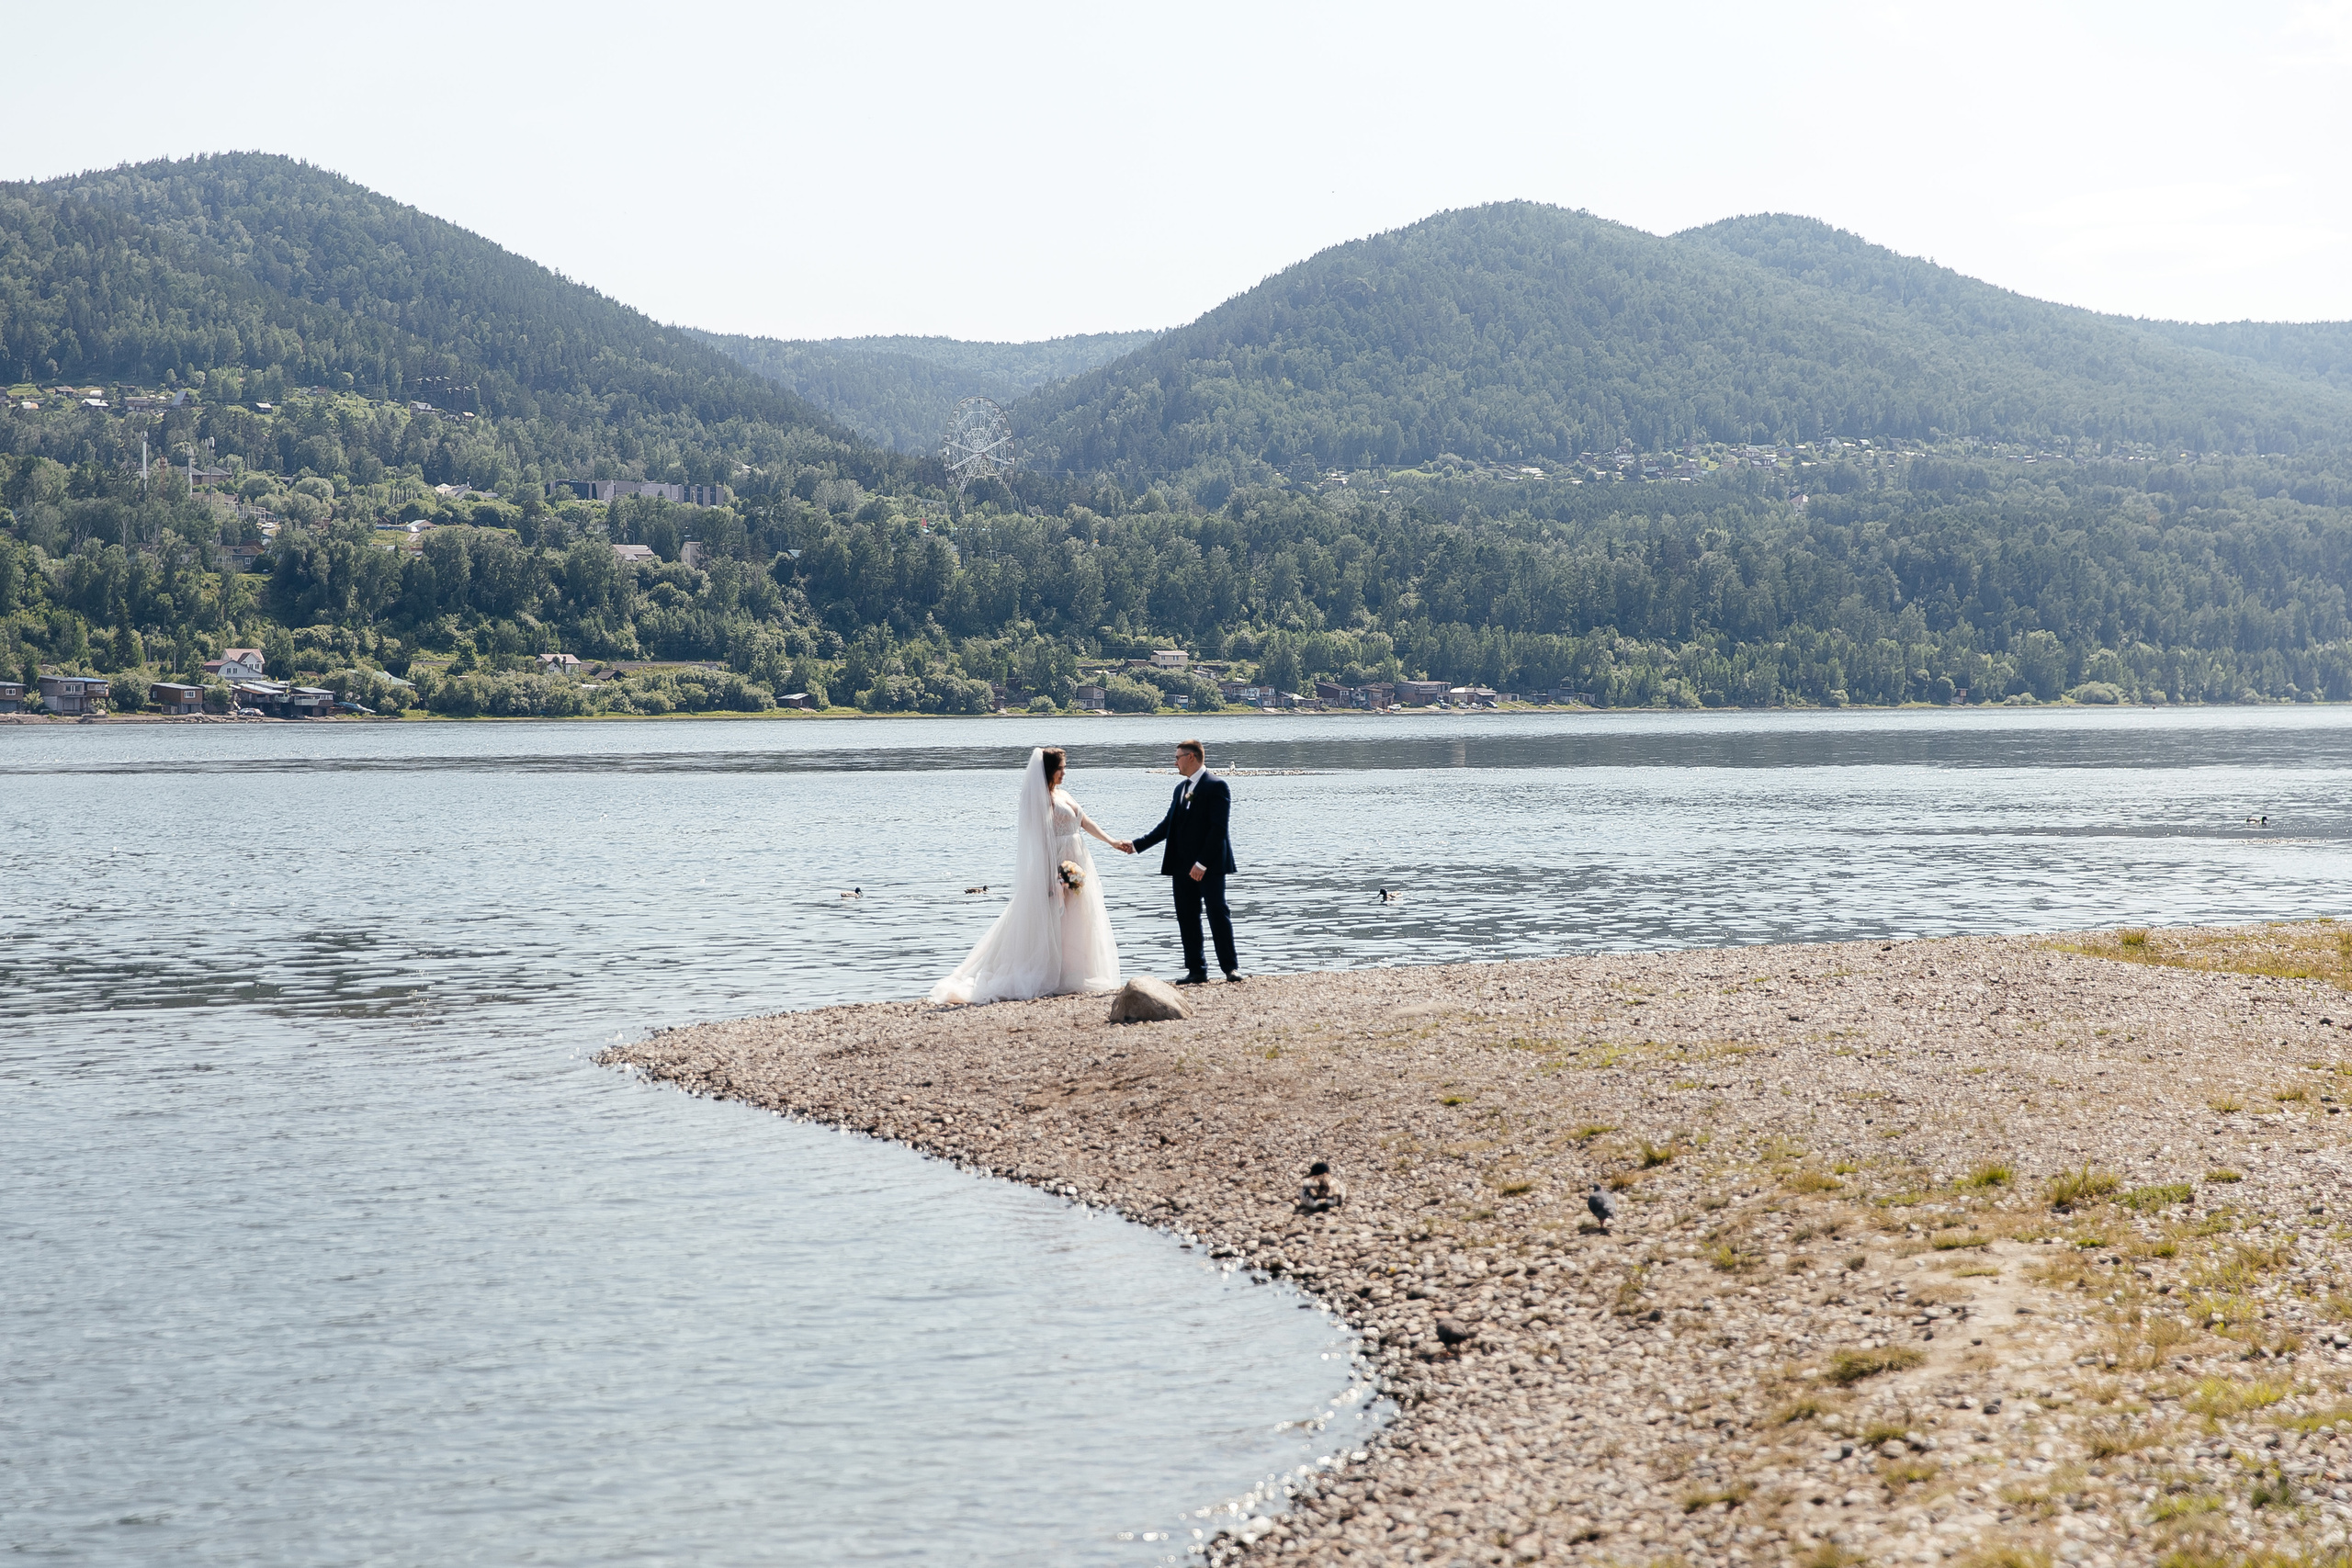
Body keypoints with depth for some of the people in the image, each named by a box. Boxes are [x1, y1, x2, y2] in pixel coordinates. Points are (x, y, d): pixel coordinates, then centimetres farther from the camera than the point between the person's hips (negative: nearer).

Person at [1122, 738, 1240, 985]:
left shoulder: (1216, 786, -8)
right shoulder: (1181, 789, 18)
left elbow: (1219, 828, -15)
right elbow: (1168, 825, 19)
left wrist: (1202, 863, -19)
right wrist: (1137, 845, 13)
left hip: (1210, 865, -8)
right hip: (1183, 867, 8)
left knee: (1217, 913, -6)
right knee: (1187, 918, 5)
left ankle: (1231, 967, 1)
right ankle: (1196, 971, 9)